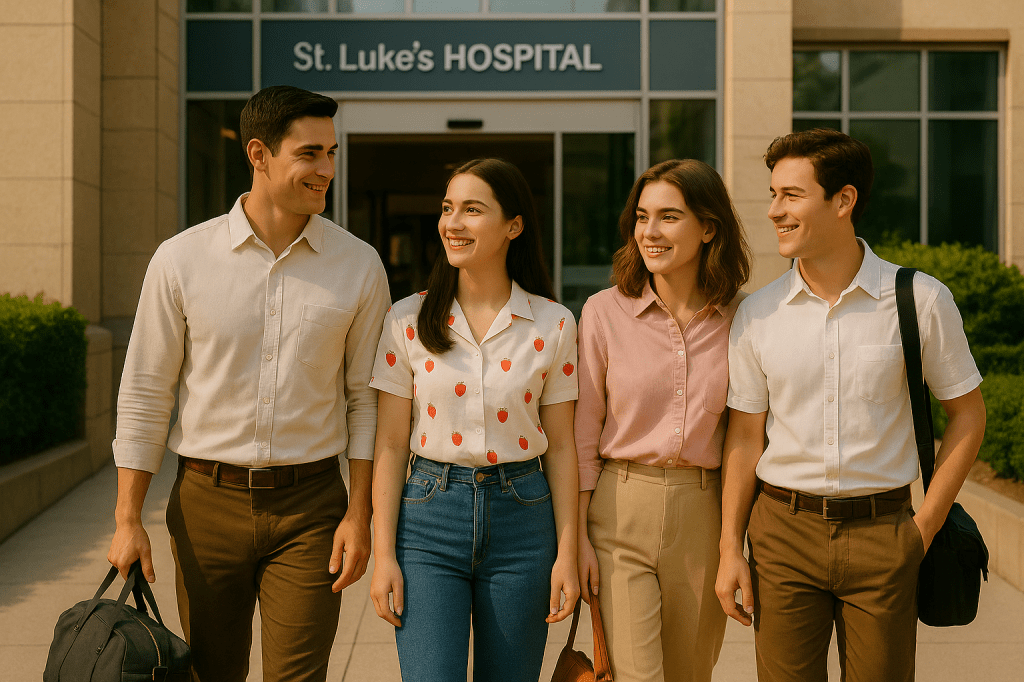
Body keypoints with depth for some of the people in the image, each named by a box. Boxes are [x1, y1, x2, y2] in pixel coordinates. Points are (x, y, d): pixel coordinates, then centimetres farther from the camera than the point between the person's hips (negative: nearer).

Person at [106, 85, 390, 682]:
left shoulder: (358, 265, -1)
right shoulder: (181, 259, -3)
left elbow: (366, 400, 3)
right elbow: (145, 395, 1)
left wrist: (359, 515, -3)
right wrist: (128, 520, -1)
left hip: (309, 504, 0)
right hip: (209, 500, 0)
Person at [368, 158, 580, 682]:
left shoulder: (553, 325, 0)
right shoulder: (408, 320, -1)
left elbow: (560, 446, 3)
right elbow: (390, 445, 0)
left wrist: (567, 553, 0)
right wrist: (383, 554, -4)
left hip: (521, 519, 1)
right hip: (429, 518, -1)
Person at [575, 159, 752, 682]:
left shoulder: (739, 319, -1)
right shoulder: (606, 311, -4)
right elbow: (583, 431, 0)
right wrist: (577, 535, -3)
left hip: (704, 517, 2)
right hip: (621, 514, -2)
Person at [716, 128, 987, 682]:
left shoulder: (921, 300, -4)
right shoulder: (756, 314, 0)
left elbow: (967, 414, 4)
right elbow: (744, 435, 5)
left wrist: (925, 528, -1)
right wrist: (730, 550, 1)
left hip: (882, 533, -1)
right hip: (783, 529, 1)